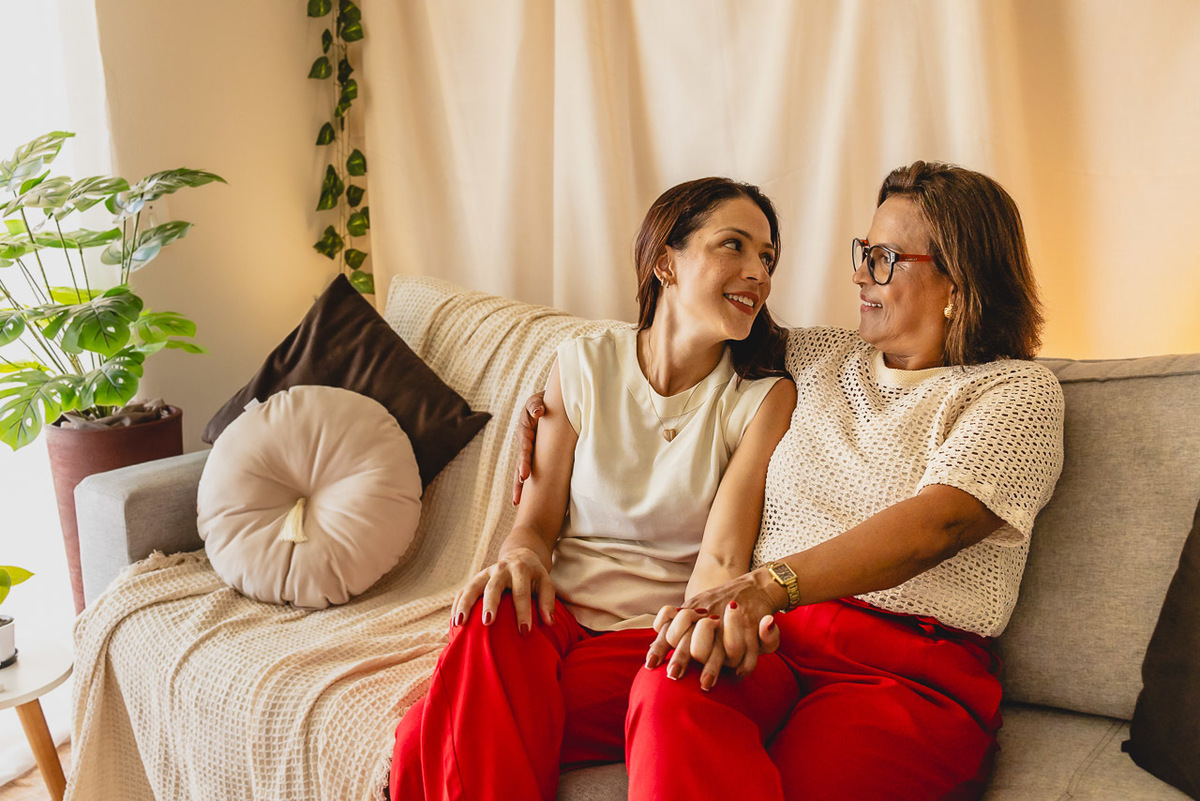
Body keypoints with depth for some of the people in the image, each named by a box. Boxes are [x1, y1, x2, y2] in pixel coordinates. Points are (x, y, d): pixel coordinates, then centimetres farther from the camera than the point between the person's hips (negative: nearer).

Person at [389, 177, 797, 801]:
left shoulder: (766, 398, -2)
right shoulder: (584, 364, 5)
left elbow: (721, 558, -12)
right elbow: (537, 519, 7)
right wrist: (521, 558, -19)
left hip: (651, 631, -3)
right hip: (559, 611, 3)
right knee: (493, 618, -34)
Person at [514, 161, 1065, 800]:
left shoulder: (1017, 390, 3)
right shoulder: (814, 357, 22)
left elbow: (935, 524, -16)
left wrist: (767, 584, -31)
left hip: (911, 672, -3)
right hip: (769, 635, 4)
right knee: (670, 693, -34)